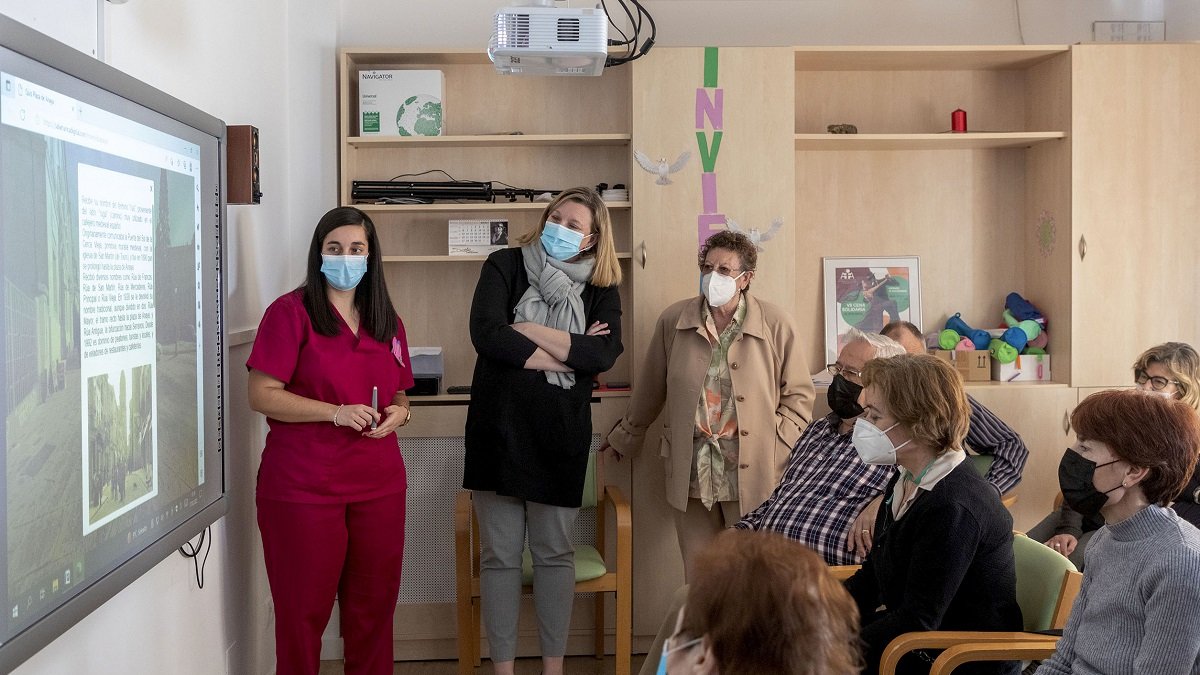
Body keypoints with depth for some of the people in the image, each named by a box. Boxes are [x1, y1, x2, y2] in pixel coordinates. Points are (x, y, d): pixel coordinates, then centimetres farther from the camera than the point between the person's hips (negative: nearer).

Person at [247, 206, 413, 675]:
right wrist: (337, 413, -20)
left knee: (374, 606, 10)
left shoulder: (387, 322, 13)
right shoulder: (290, 312, -4)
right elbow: (261, 395, -10)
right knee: (304, 611, 4)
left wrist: (398, 412, -2)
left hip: (379, 485, 5)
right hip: (303, 486, -5)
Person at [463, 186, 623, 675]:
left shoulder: (601, 289, 4)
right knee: (500, 554, 5)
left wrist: (529, 330, -14)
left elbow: (604, 354, -12)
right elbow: (486, 335, -16)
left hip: (560, 432, 1)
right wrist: (568, 355, -12)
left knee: (555, 553, 10)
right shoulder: (505, 266, 0)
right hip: (499, 426, -1)